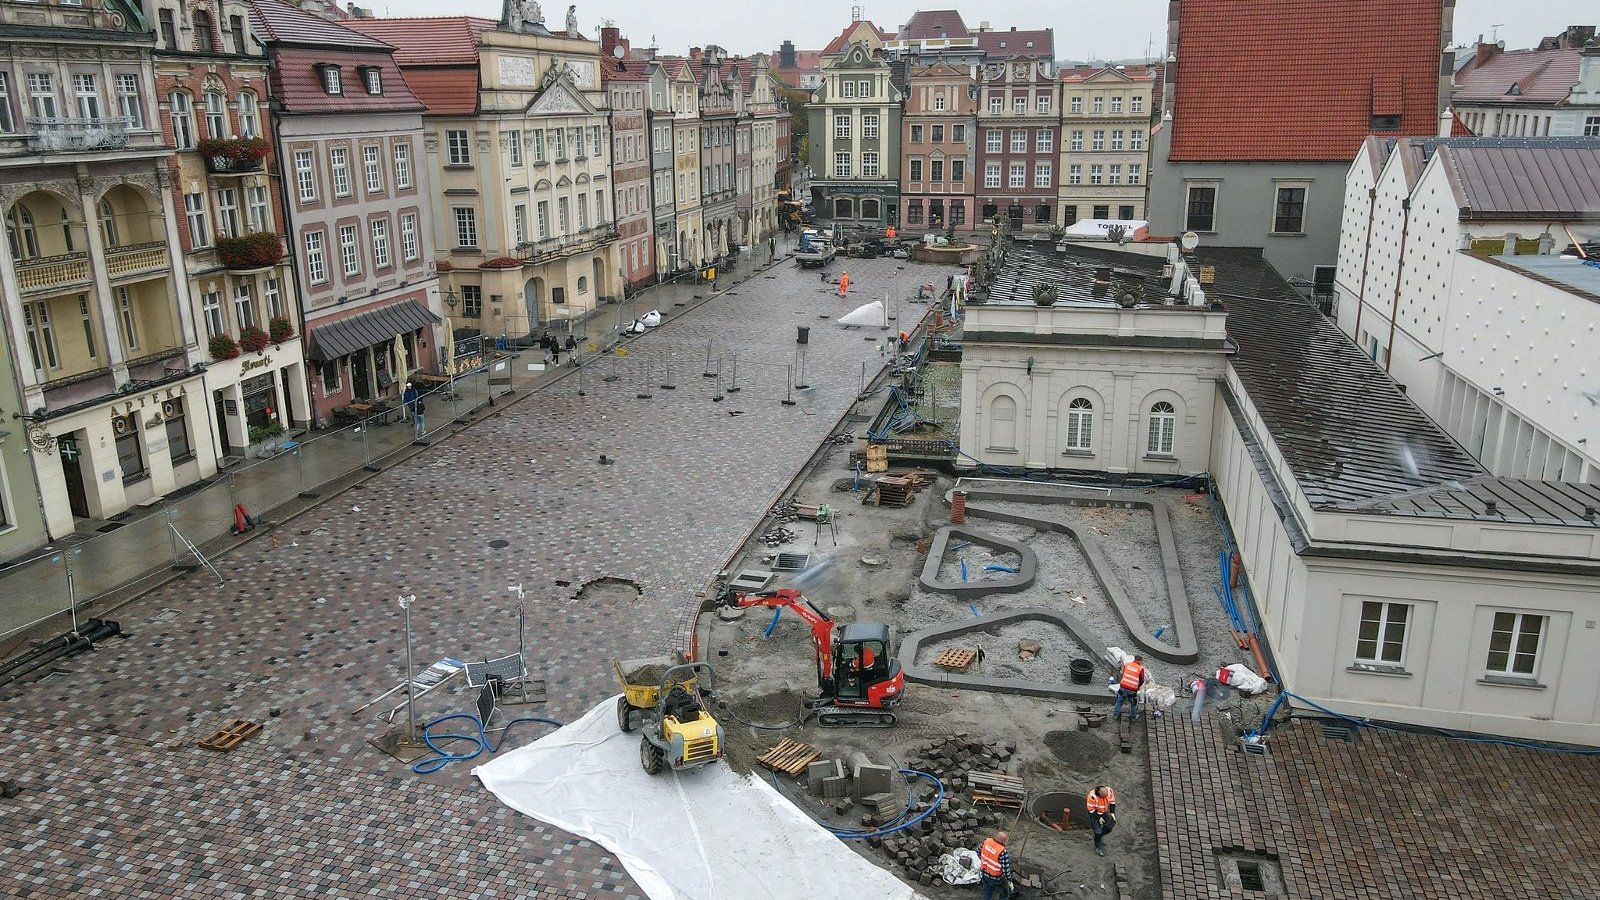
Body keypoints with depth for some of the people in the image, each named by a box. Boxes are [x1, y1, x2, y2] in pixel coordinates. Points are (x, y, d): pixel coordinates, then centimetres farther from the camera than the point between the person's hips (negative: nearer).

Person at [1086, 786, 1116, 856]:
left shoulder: (1109, 791, -24)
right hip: (1095, 814, -5)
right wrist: (1099, 818, -20)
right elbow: (1091, 810, -24)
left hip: (1105, 812, 5)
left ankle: (1100, 837, 33)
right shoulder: (1092, 796, -38)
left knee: (1109, 826, 3)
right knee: (1098, 831, -3)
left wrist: (1112, 813, -10)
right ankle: (1098, 847, 18)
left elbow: (1112, 802, -5)